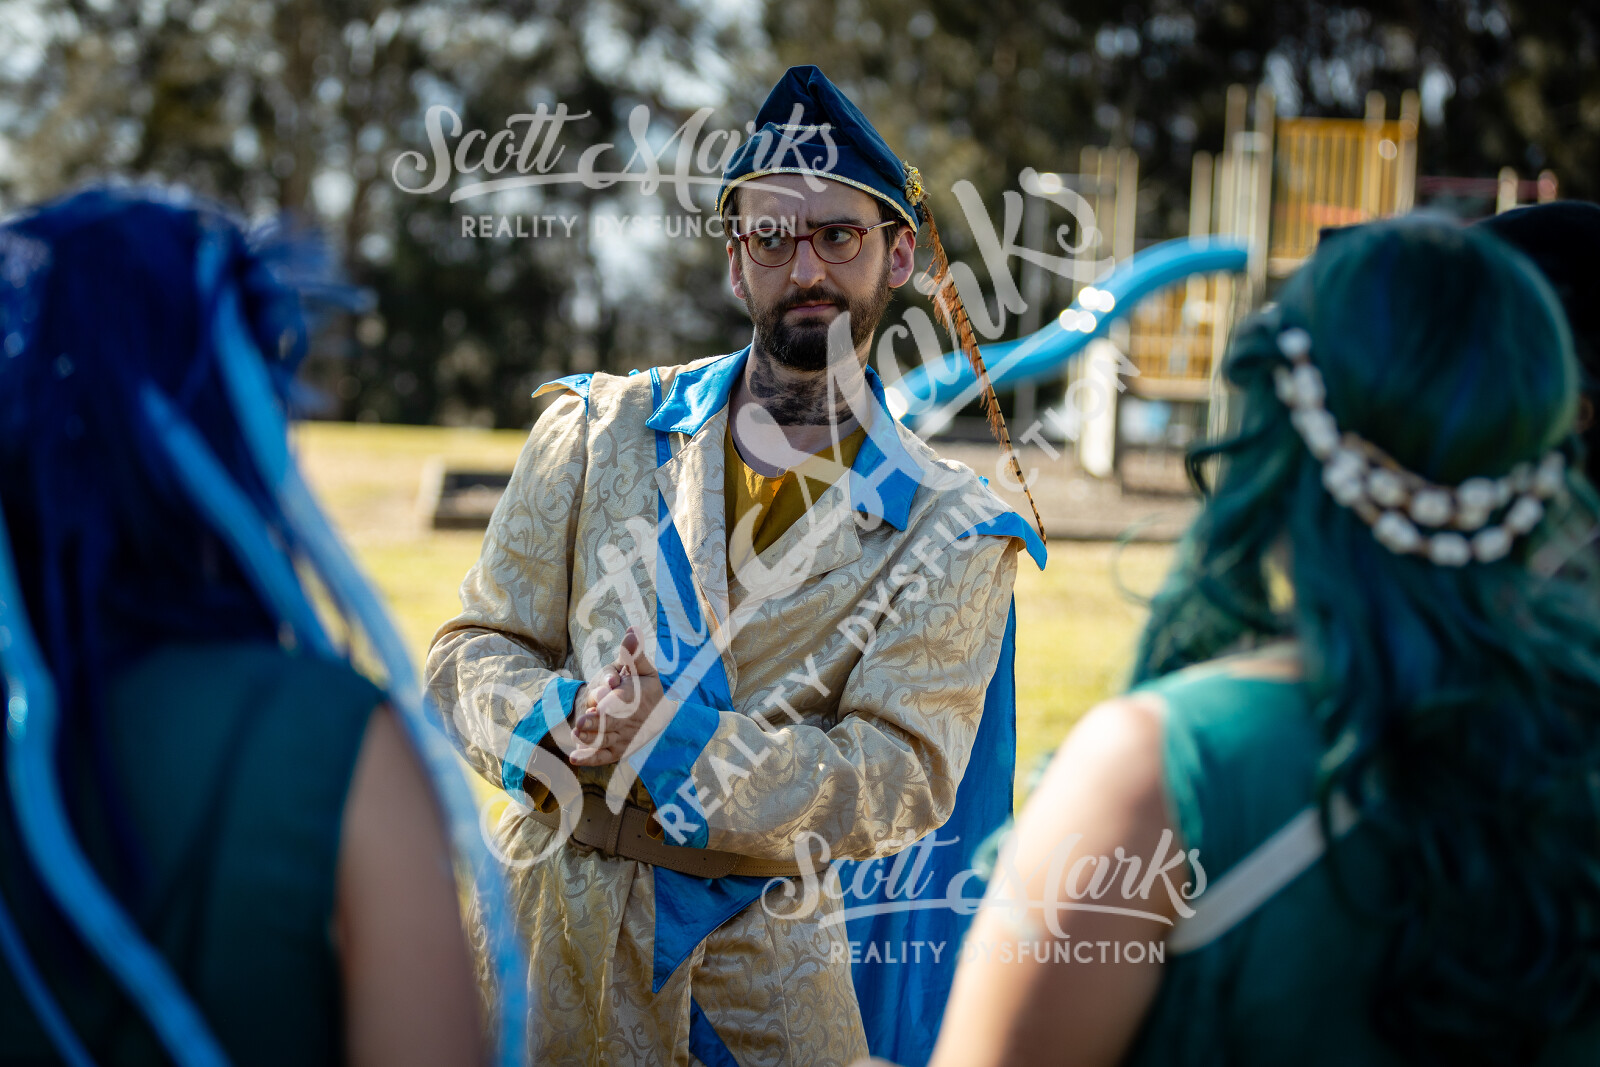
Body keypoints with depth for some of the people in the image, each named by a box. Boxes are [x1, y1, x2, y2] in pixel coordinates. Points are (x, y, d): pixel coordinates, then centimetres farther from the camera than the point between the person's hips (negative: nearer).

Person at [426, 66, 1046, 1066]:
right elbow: (478, 646, 3)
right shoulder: (602, 431, 4)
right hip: (554, 919, 1)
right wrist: (557, 725, -21)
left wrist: (678, 748, -24)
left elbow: (905, 777, -11)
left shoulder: (949, 532, -2)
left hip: (769, 951, -1)